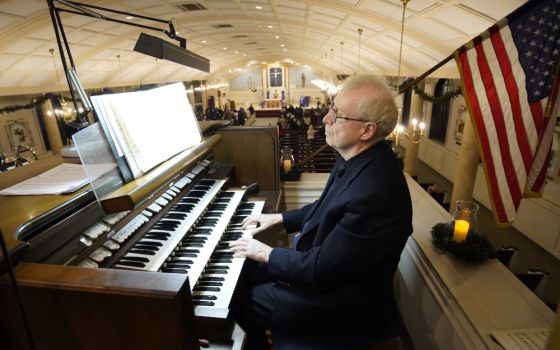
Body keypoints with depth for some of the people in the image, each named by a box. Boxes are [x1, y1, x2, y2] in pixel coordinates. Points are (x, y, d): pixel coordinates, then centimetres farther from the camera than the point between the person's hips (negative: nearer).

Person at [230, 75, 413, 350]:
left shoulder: (374, 193, -35)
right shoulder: (358, 159, -6)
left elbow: (321, 271, -28)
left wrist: (266, 254, -14)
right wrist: (280, 219, 8)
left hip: (343, 299, -8)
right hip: (325, 265, 8)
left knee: (240, 297, 1)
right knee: (248, 271, 14)